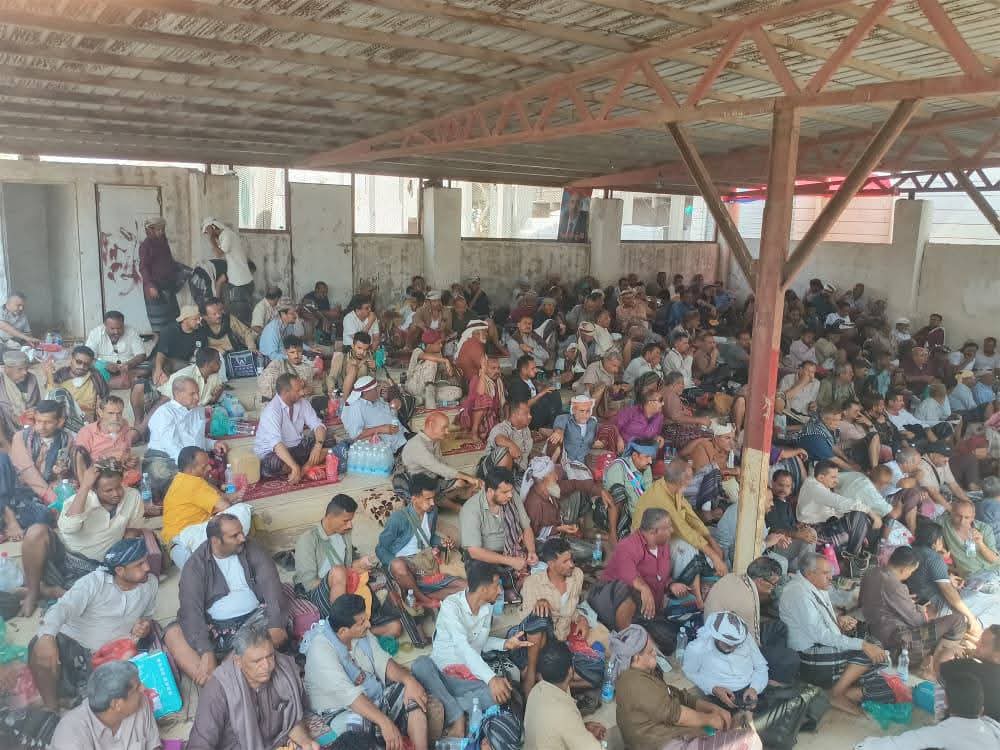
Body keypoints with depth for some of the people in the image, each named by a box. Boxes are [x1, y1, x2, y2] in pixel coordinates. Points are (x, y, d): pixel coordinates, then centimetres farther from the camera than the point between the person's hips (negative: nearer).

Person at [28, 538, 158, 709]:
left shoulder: (151, 583, -3)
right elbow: (62, 608, -30)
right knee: (39, 650, -32)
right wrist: (46, 637, -51)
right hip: (74, 643, -2)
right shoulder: (95, 582, -16)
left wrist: (145, 628, -10)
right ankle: (51, 709, -10)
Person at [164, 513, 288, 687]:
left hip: (253, 618, 0)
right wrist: (207, 652, -32)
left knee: (278, 635, -30)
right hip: (213, 626, 0)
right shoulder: (195, 565, -8)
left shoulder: (251, 550, -3)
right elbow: (191, 609, -18)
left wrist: (275, 625, -27)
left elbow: (271, 585, -11)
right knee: (173, 633, -25)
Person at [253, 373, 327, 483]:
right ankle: (309, 467, -14)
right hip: (272, 451, -6)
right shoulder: (271, 410, -26)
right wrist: (295, 467, -46)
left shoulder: (302, 402, -5)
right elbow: (276, 443, -37)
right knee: (272, 465, -40)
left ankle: (304, 469, -22)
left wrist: (318, 446, -28)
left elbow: (318, 425, -7)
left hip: (297, 446, 6)